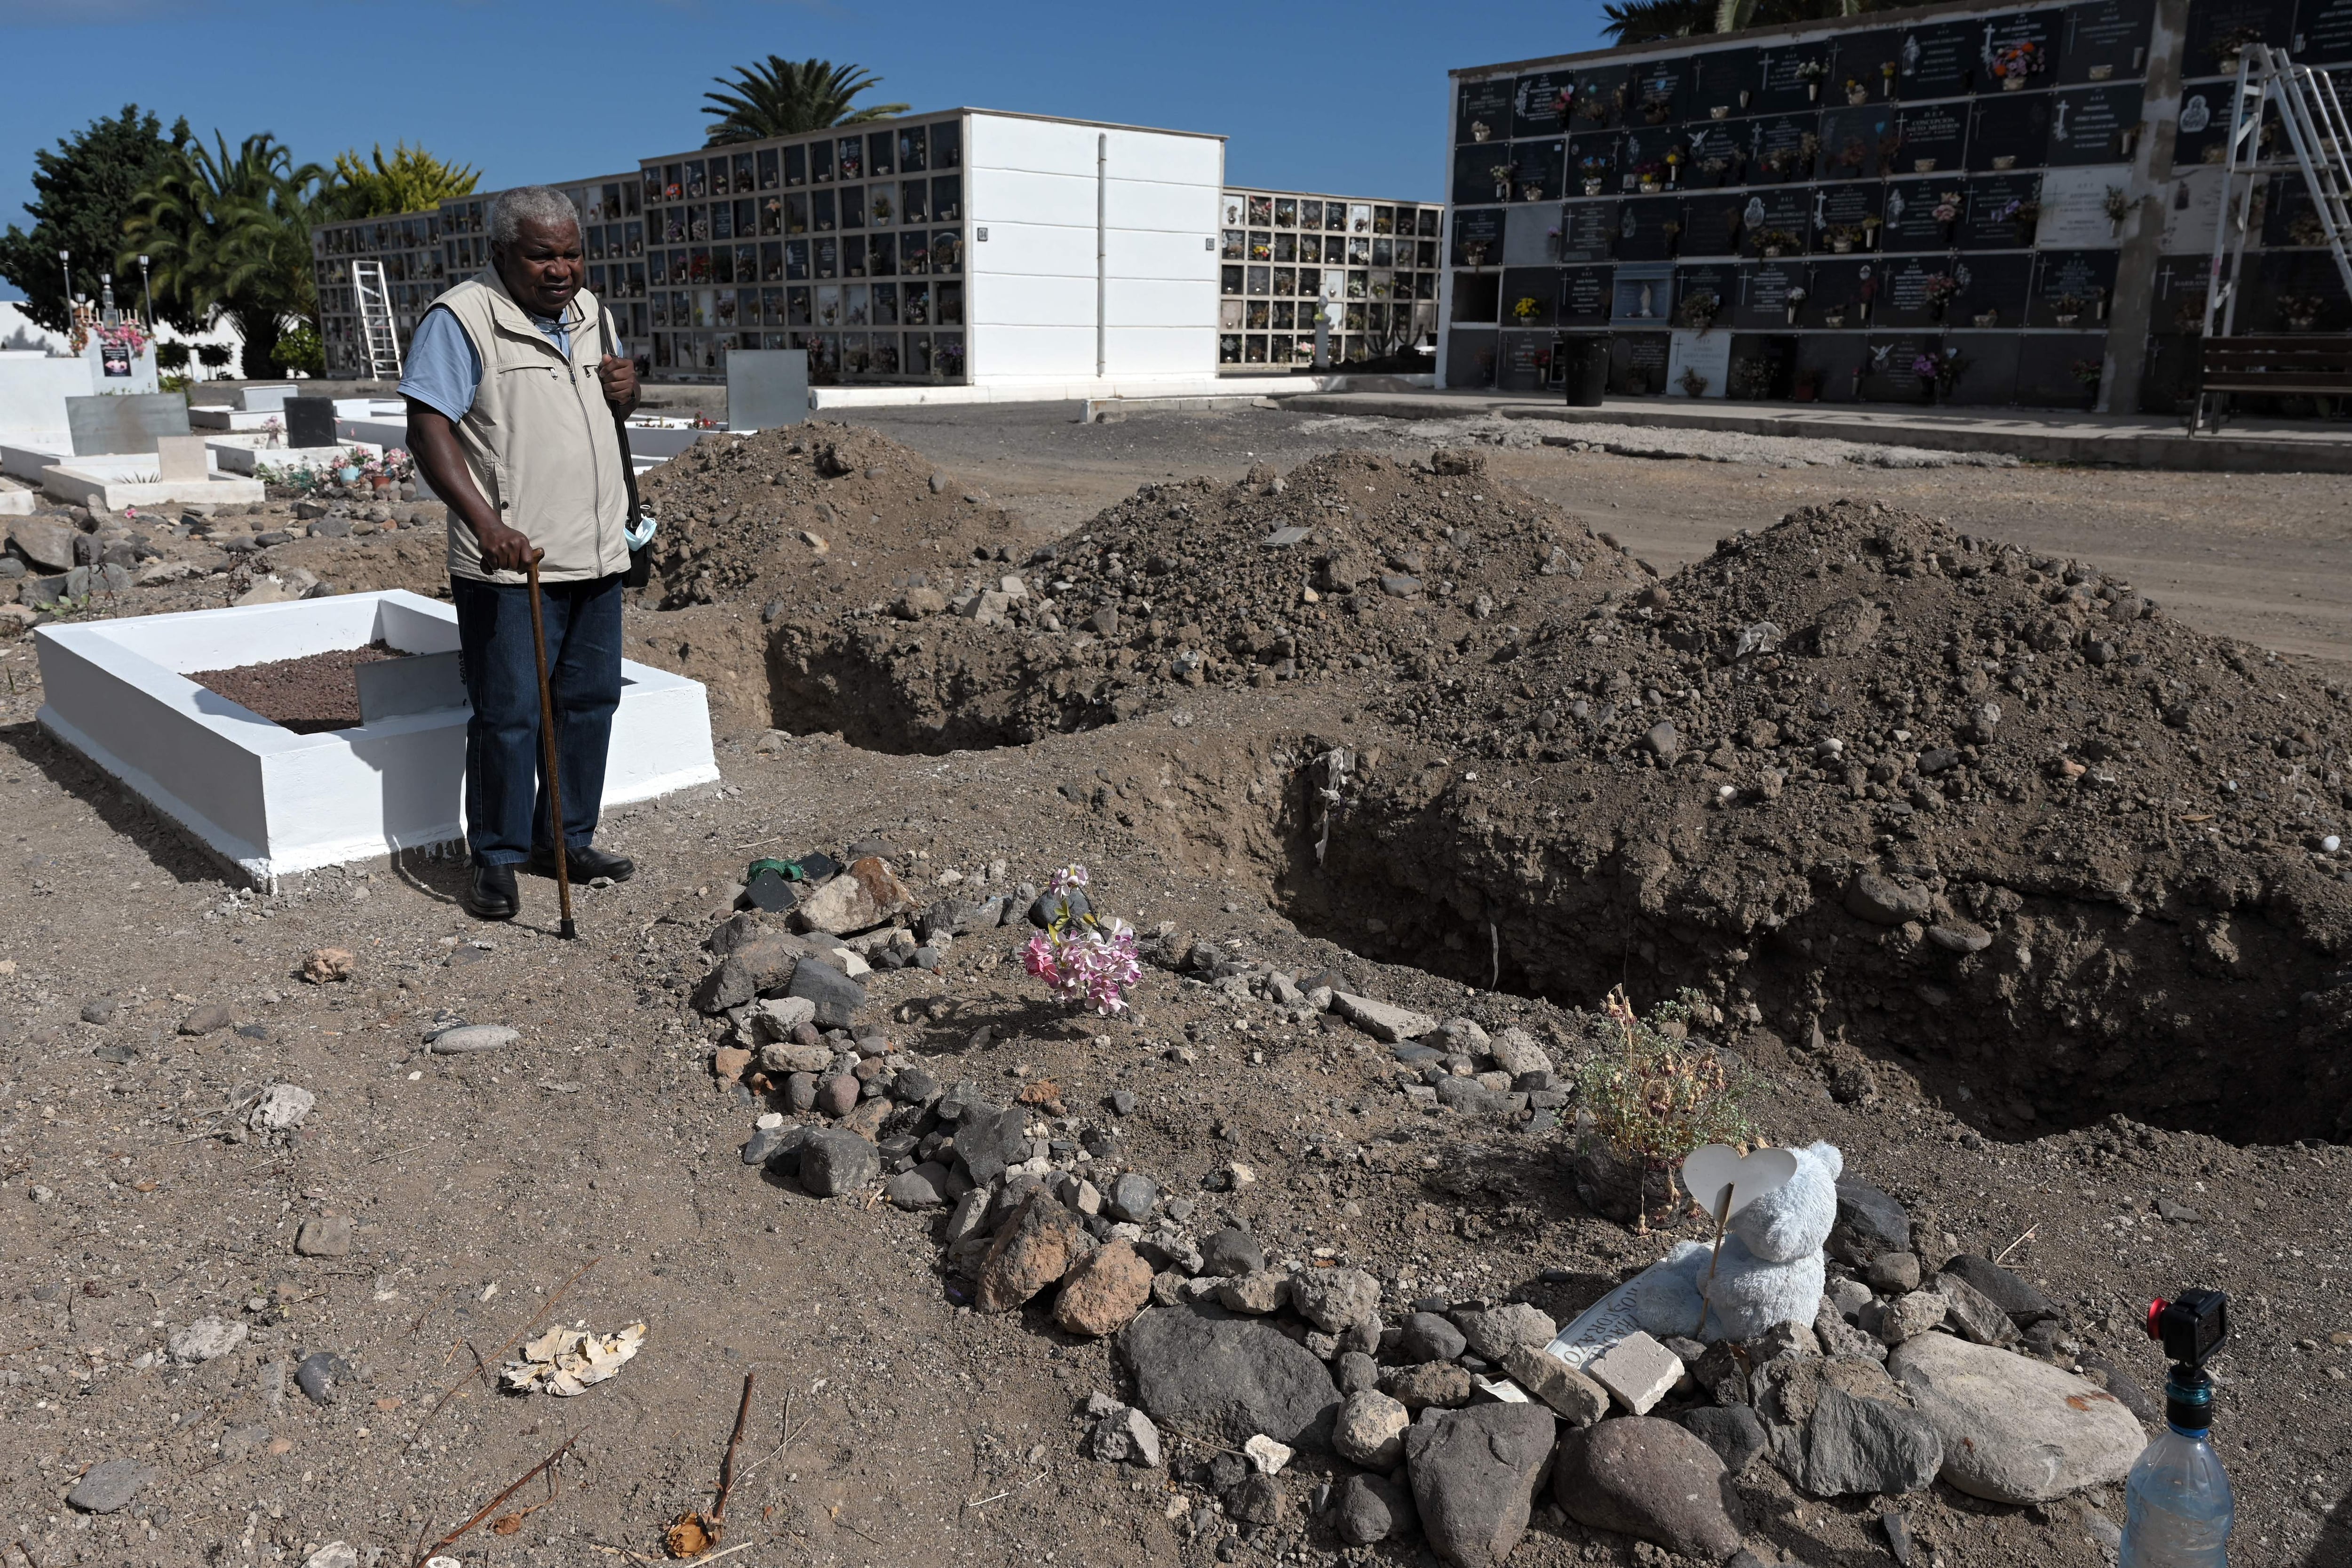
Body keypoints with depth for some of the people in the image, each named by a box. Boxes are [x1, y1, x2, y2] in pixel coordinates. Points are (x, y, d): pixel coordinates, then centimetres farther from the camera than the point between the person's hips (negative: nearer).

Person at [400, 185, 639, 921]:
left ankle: (566, 840, 26)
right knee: (508, 714, -3)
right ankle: (495, 859, 10)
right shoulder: (461, 318, -8)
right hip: (509, 563, -7)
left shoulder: (590, 313, 14)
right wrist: (485, 523, -27)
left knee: (591, 700, 12)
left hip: (596, 554, 7)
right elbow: (428, 427, -15)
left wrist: (626, 388, 4)